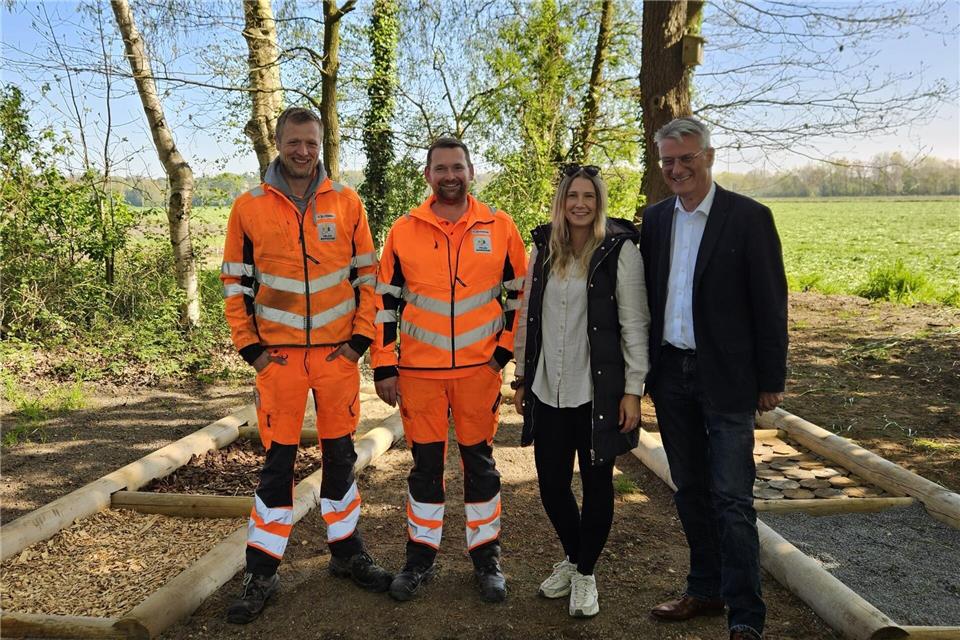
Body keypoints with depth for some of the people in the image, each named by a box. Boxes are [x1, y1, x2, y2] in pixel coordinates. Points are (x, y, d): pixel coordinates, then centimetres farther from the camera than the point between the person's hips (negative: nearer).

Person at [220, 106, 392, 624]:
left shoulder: (346, 203, 2)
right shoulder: (250, 207, 0)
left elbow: (366, 274, 6)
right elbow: (236, 281, 4)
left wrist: (361, 337, 0)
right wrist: (249, 346, -2)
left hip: (338, 351, 1)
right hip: (278, 353, -1)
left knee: (340, 454, 12)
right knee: (278, 460, 3)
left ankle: (347, 553, 30)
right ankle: (261, 574, 18)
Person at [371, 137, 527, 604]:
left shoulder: (500, 227, 1)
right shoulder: (403, 231, 2)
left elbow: (520, 294, 8)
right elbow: (385, 300, 4)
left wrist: (504, 350, 0)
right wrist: (384, 367, 0)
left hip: (479, 369, 0)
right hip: (419, 371, 1)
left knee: (479, 461, 10)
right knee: (425, 464, 10)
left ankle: (486, 557, 25)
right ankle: (421, 556, 25)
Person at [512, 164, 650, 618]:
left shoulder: (619, 249, -5)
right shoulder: (543, 248, 7)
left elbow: (634, 323, -6)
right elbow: (527, 317, 12)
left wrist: (633, 389, -9)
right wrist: (521, 377, 12)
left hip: (597, 391, -4)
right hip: (547, 390, 4)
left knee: (596, 482, 8)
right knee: (551, 482, 11)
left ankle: (586, 573, 29)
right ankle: (572, 558, 37)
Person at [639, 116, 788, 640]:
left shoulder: (749, 218, -8)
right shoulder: (655, 218, 7)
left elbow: (770, 303, -7)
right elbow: (649, 295, 10)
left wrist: (771, 380, -6)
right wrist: (646, 369, 7)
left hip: (725, 378, -5)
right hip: (671, 375, 5)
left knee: (732, 499, -2)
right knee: (690, 491, 15)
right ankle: (706, 590, 31)